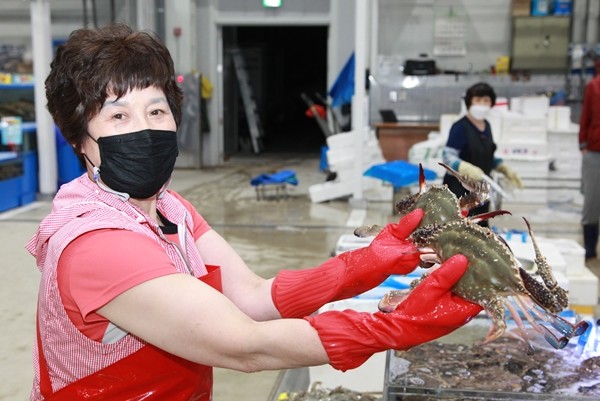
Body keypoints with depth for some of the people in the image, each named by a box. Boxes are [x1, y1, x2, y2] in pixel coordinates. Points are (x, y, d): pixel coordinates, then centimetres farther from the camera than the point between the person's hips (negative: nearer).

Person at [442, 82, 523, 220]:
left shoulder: (486, 126, 10)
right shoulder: (460, 127, -14)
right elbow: (448, 157, -18)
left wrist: (506, 170, 12)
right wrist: (467, 169, -33)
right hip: (460, 188, -8)